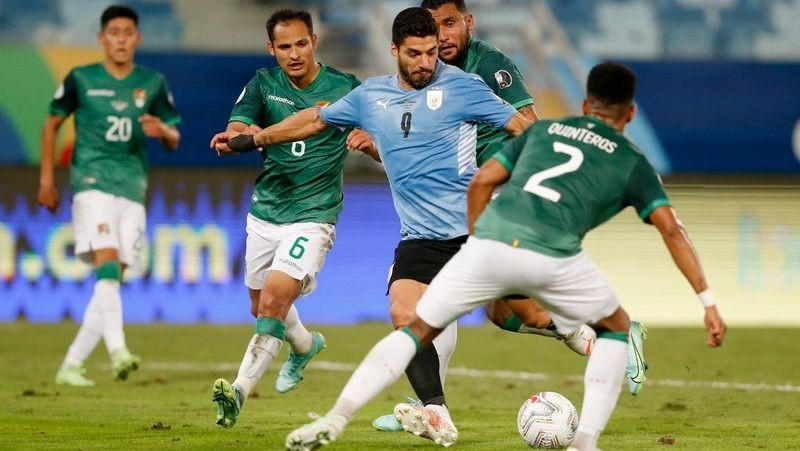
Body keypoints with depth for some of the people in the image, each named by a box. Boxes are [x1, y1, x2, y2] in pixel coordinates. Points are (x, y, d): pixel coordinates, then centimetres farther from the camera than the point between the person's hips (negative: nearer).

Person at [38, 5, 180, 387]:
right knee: (107, 262, -24)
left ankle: (72, 365, 9)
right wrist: (46, 178, 8)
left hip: (132, 190, 4)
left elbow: (174, 141, 14)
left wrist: (163, 130, -10)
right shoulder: (81, 80, 3)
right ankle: (117, 351, -37)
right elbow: (52, 123, 12)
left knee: (113, 280, 1)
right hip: (91, 183, -4)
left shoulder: (153, 84, 9)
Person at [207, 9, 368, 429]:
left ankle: (239, 392, -23)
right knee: (261, 306, 18)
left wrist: (368, 142, -25)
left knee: (274, 300, -21)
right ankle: (305, 345, 50)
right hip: (265, 213, 5)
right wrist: (243, 133, -41)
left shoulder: (345, 88, -6)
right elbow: (235, 131, -16)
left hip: (313, 216, -5)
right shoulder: (263, 84, 0)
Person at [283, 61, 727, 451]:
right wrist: (708, 301, 12)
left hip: (491, 241, 2)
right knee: (616, 328, 25)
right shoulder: (632, 161, 22)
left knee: (418, 329, 15)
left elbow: (481, 183, 23)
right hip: (554, 258, -2)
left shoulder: (543, 130, 30)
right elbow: (672, 229, 13)